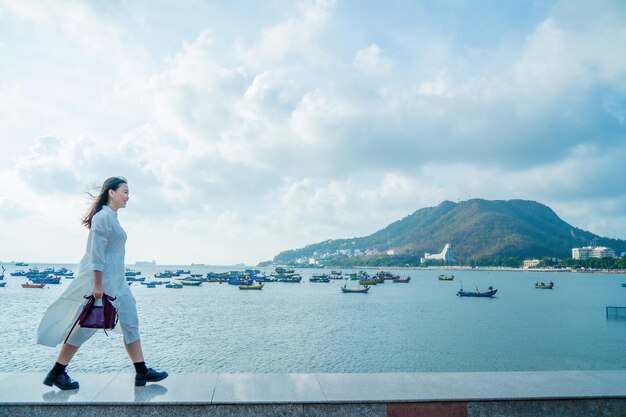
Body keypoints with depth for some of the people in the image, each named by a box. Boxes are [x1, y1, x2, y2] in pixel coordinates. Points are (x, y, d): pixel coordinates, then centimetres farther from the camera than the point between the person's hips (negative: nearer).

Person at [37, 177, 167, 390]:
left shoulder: (111, 217, 15)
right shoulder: (103, 216, -14)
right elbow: (96, 253, -20)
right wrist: (97, 285, -22)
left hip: (117, 281, 10)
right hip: (101, 279, -10)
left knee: (130, 323, 8)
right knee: (86, 325, 0)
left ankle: (142, 372, 13)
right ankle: (56, 373, 16)